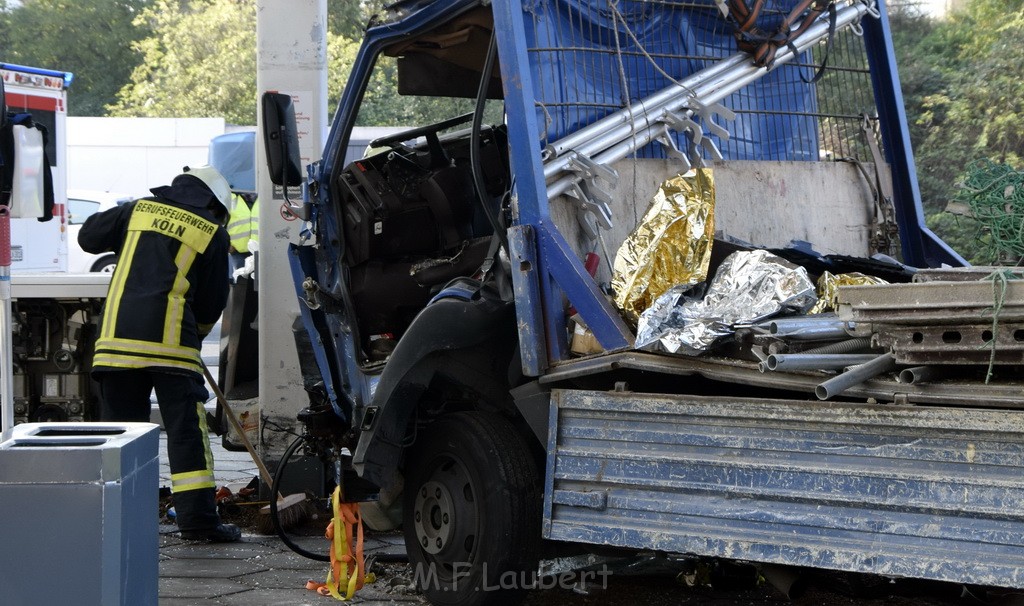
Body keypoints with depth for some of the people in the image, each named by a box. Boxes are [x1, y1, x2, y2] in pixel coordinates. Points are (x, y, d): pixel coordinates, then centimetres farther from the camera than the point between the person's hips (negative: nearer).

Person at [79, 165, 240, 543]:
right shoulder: (213, 233, 7)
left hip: (117, 336, 3)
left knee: (119, 425, 11)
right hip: (170, 340, -3)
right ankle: (198, 518, -1)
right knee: (186, 427, 1)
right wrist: (196, 333, 27)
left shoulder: (139, 210, 14)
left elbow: (89, 236, 21)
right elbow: (213, 303, 9)